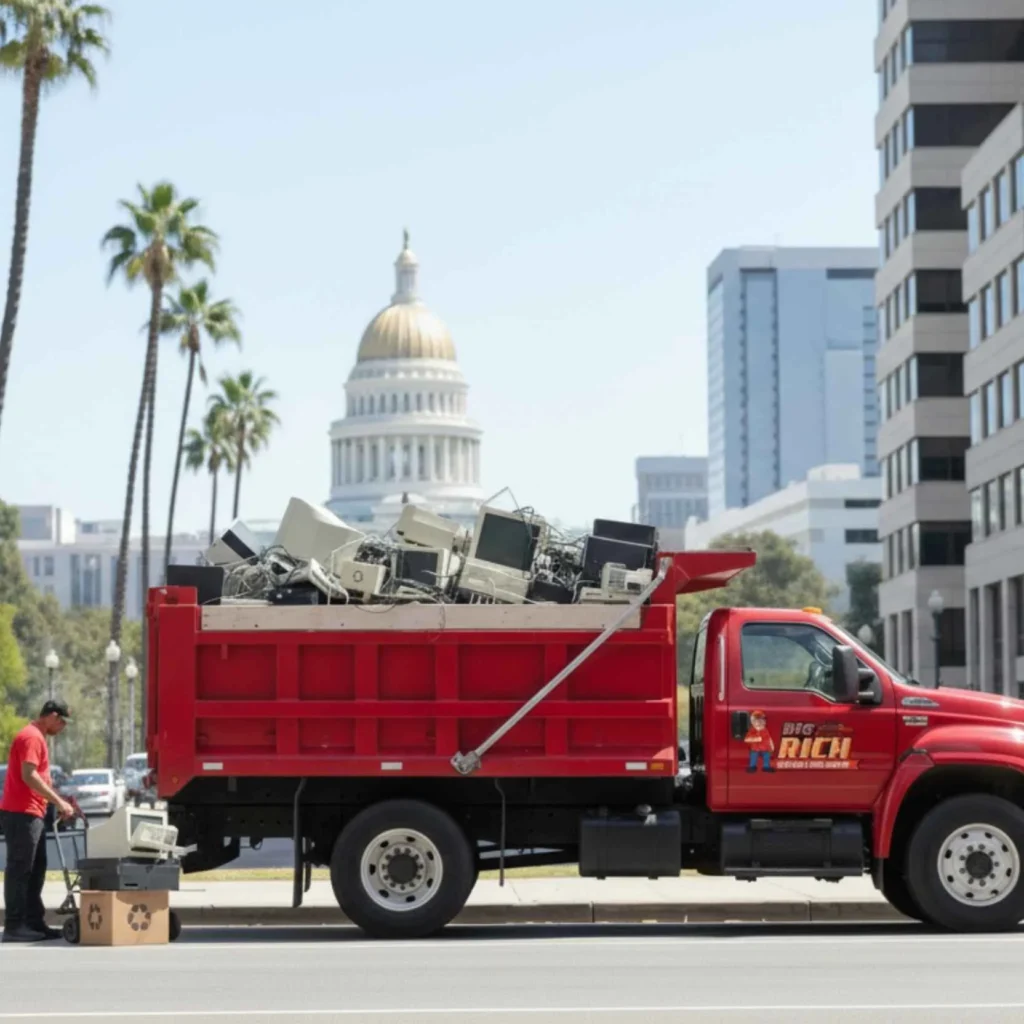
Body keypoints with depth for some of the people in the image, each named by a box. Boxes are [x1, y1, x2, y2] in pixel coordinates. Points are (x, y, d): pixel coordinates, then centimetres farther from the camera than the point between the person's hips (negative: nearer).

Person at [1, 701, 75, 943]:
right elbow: (28, 776, -21)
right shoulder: (31, 737, -13)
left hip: (32, 814, 10)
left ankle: (34, 922, 15)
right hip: (21, 814, -10)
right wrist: (58, 801, -19)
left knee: (35, 870, 12)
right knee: (19, 869, -9)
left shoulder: (38, 738, 20)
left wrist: (60, 800, 16)